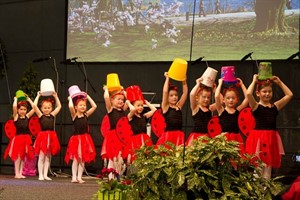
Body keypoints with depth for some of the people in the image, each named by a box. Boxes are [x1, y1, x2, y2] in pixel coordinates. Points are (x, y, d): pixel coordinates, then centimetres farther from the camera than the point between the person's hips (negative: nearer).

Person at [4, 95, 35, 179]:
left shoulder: (27, 116, 5)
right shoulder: (16, 116, -5)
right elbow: (14, 107, -20)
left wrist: (28, 99, 9)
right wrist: (15, 99, -5)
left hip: (26, 138, 4)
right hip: (18, 138, -4)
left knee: (23, 156, 8)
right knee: (18, 156, -1)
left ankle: (20, 173, 14)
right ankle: (16, 173, 6)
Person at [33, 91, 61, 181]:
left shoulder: (52, 115, 10)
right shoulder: (41, 115, -1)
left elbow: (59, 106, 17)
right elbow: (35, 105, -12)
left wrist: (55, 96, 14)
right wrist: (38, 96, -5)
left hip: (51, 137, 4)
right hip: (43, 136, -4)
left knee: (48, 157, 8)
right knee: (41, 157, 0)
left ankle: (45, 175, 13)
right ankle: (40, 175, 3)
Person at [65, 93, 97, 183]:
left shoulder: (86, 115, 6)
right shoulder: (74, 115, -5)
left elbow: (94, 106, 4)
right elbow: (71, 107, -24)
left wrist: (88, 97, 8)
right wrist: (70, 99, -7)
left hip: (85, 139, 4)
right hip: (76, 139, -4)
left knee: (83, 160, 6)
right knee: (76, 159, 0)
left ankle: (79, 177, 11)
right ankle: (74, 177, 4)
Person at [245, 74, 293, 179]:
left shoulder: (275, 106, 10)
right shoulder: (255, 106, -2)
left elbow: (289, 95, 9)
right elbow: (248, 94, -20)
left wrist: (279, 82, 9)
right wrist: (254, 81, -7)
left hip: (272, 138, 4)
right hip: (258, 138, -4)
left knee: (268, 166, 10)